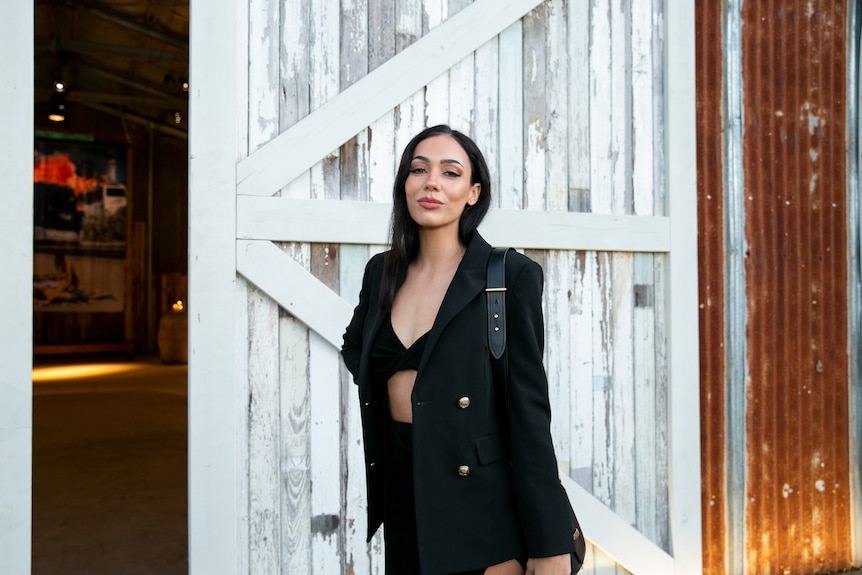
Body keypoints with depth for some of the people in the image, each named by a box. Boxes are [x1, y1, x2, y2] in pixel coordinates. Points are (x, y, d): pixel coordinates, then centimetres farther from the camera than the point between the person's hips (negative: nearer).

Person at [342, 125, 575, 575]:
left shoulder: (512, 275, -11)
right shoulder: (383, 272, 4)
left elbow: (529, 407, -13)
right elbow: (354, 346, 25)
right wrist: (385, 392, 6)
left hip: (479, 506, -5)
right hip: (400, 494, 5)